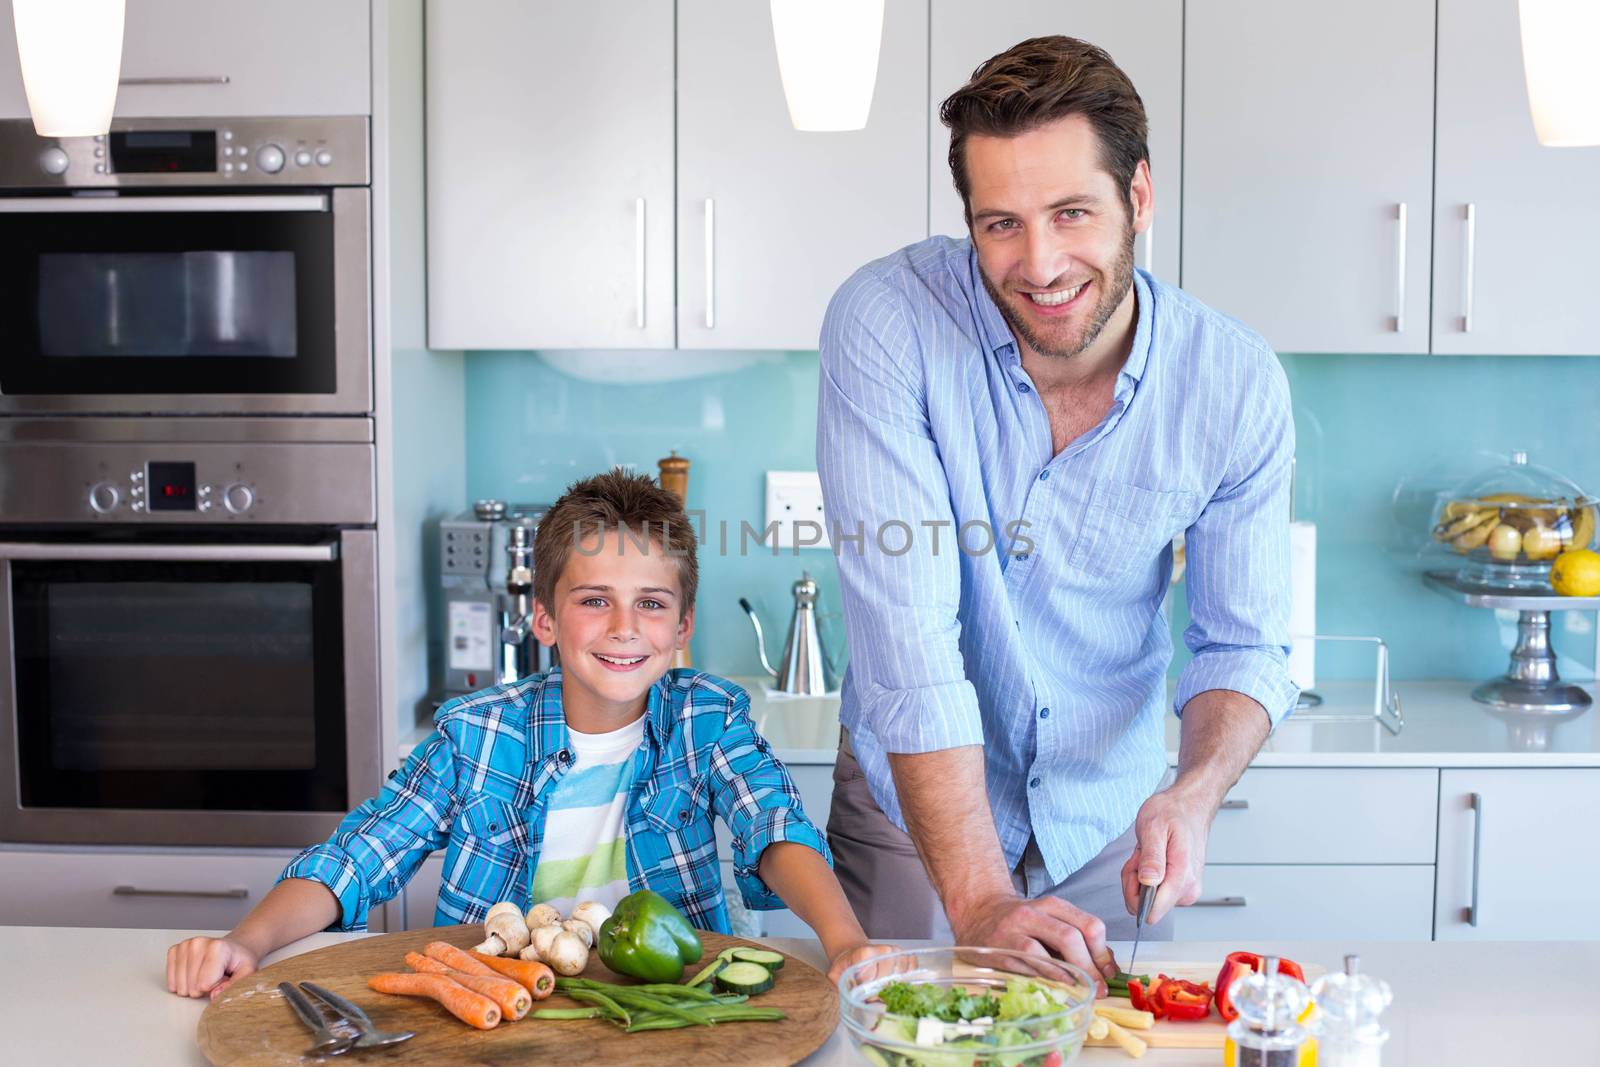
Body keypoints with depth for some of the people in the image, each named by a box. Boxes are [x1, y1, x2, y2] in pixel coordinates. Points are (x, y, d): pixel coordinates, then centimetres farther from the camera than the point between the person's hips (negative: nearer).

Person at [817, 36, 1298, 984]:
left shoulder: (1238, 382, -15)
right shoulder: (888, 321, -24)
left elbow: (1245, 644, -5)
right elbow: (908, 628, -28)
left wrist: (1193, 796, -26)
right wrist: (978, 897, -33)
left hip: (1110, 817, 2)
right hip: (917, 804, -2)